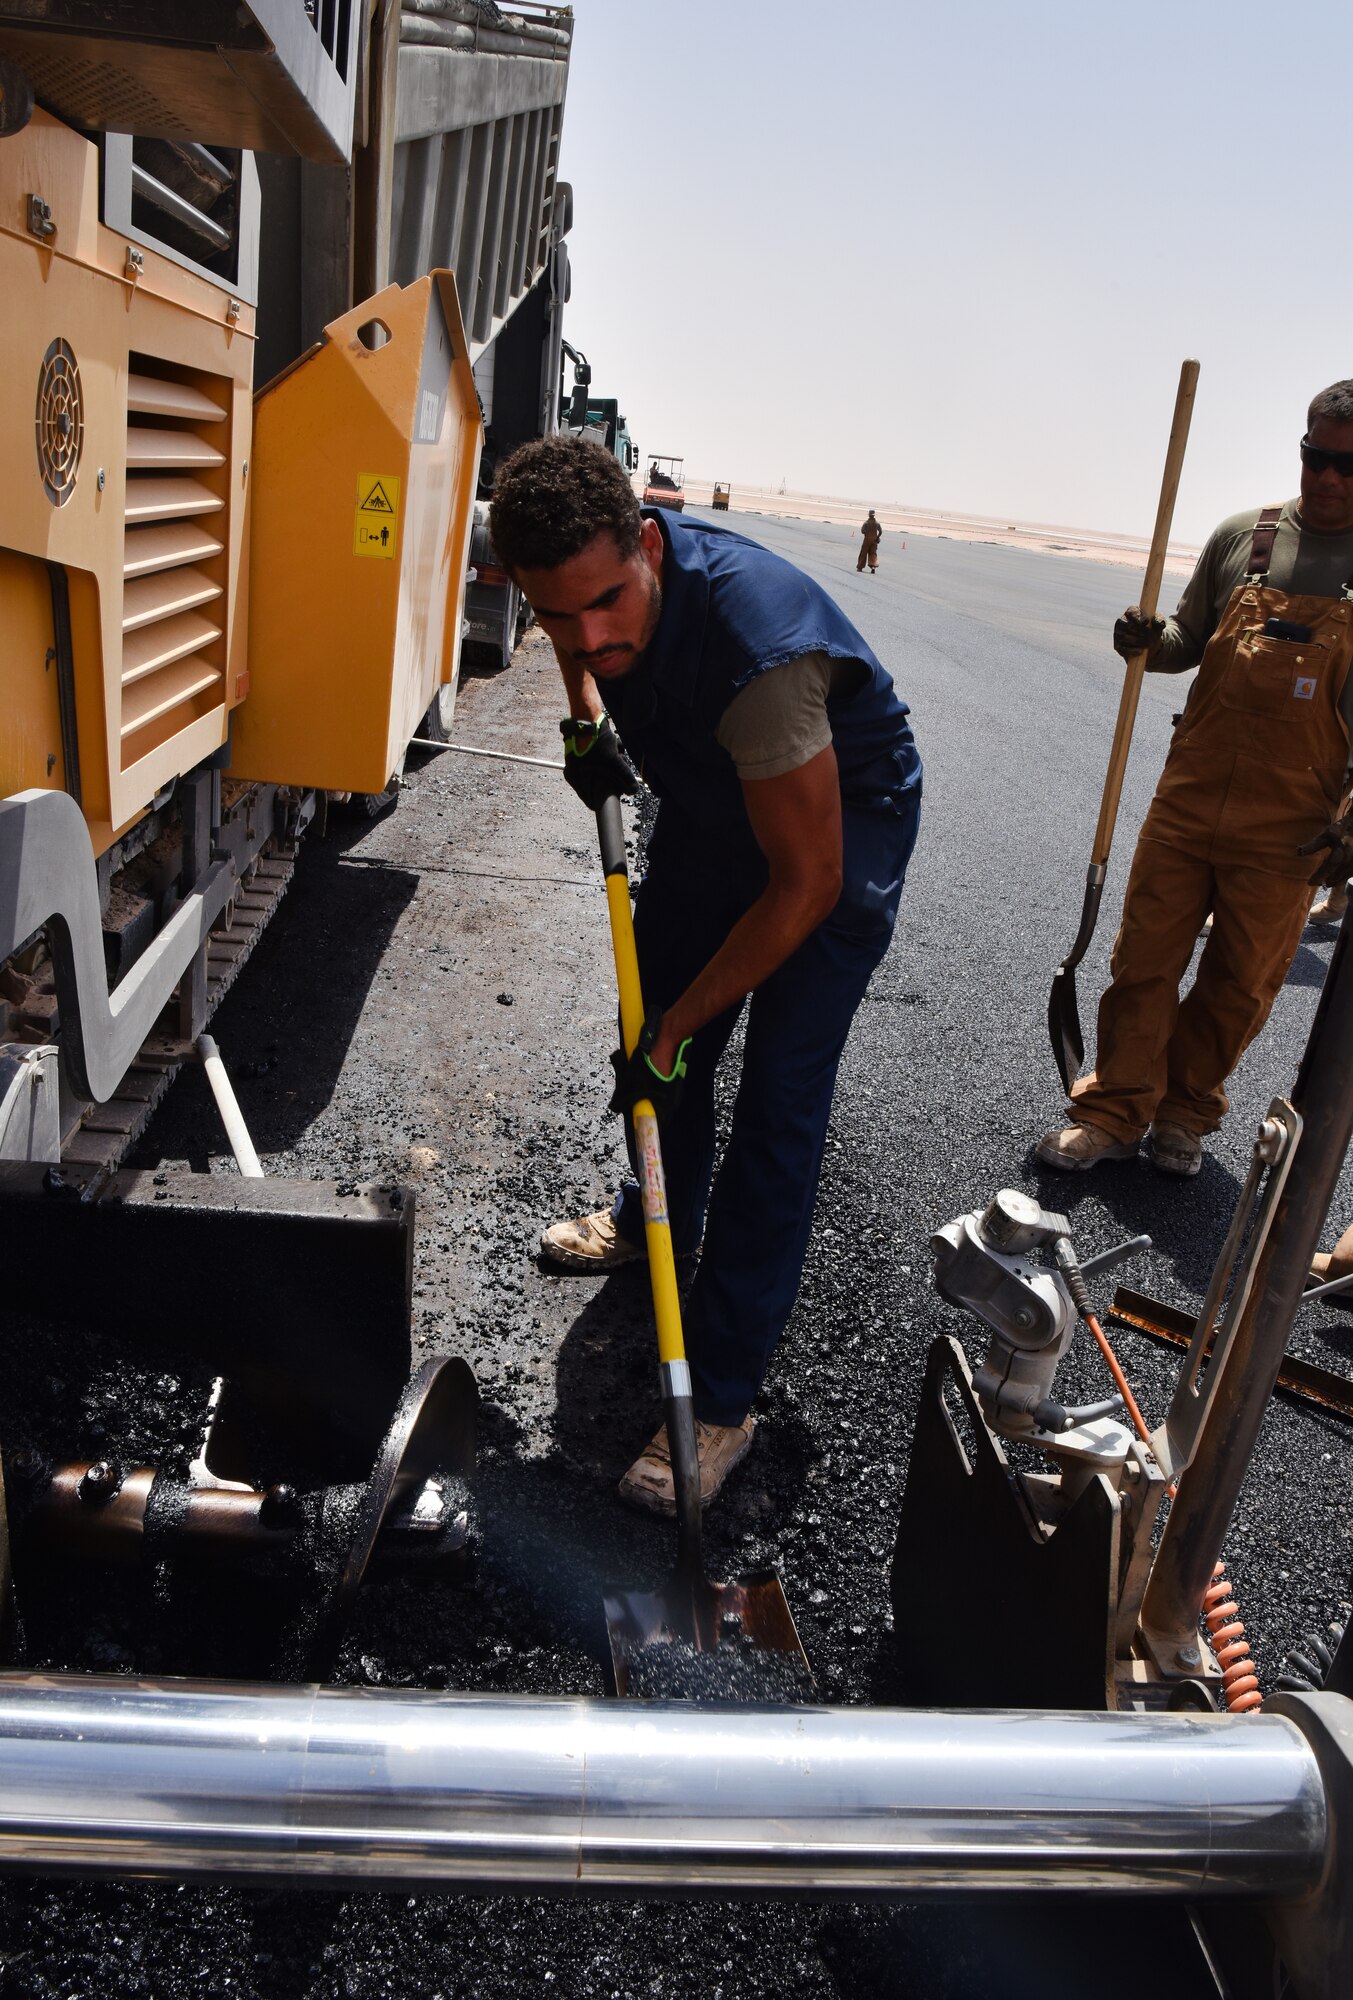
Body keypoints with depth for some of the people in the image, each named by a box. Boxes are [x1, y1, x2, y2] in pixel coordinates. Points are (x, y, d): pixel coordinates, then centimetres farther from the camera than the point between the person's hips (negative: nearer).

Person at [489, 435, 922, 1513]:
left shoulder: (761, 645, -41)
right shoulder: (589, 579, -19)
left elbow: (807, 883, -33)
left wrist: (674, 1033, -25)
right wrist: (585, 724, -9)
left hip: (844, 819, -7)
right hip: (711, 793, 7)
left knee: (779, 1099, -11)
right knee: (658, 1015, 15)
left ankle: (722, 1396, -1)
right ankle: (657, 1221, 42)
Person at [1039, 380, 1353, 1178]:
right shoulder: (1242, 536, 4)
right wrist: (1151, 641, -8)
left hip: (1287, 829, -2)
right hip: (1189, 800, 2)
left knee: (1239, 986, 9)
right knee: (1145, 963, 5)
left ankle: (1187, 1113, 29)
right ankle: (1115, 1112, 19)